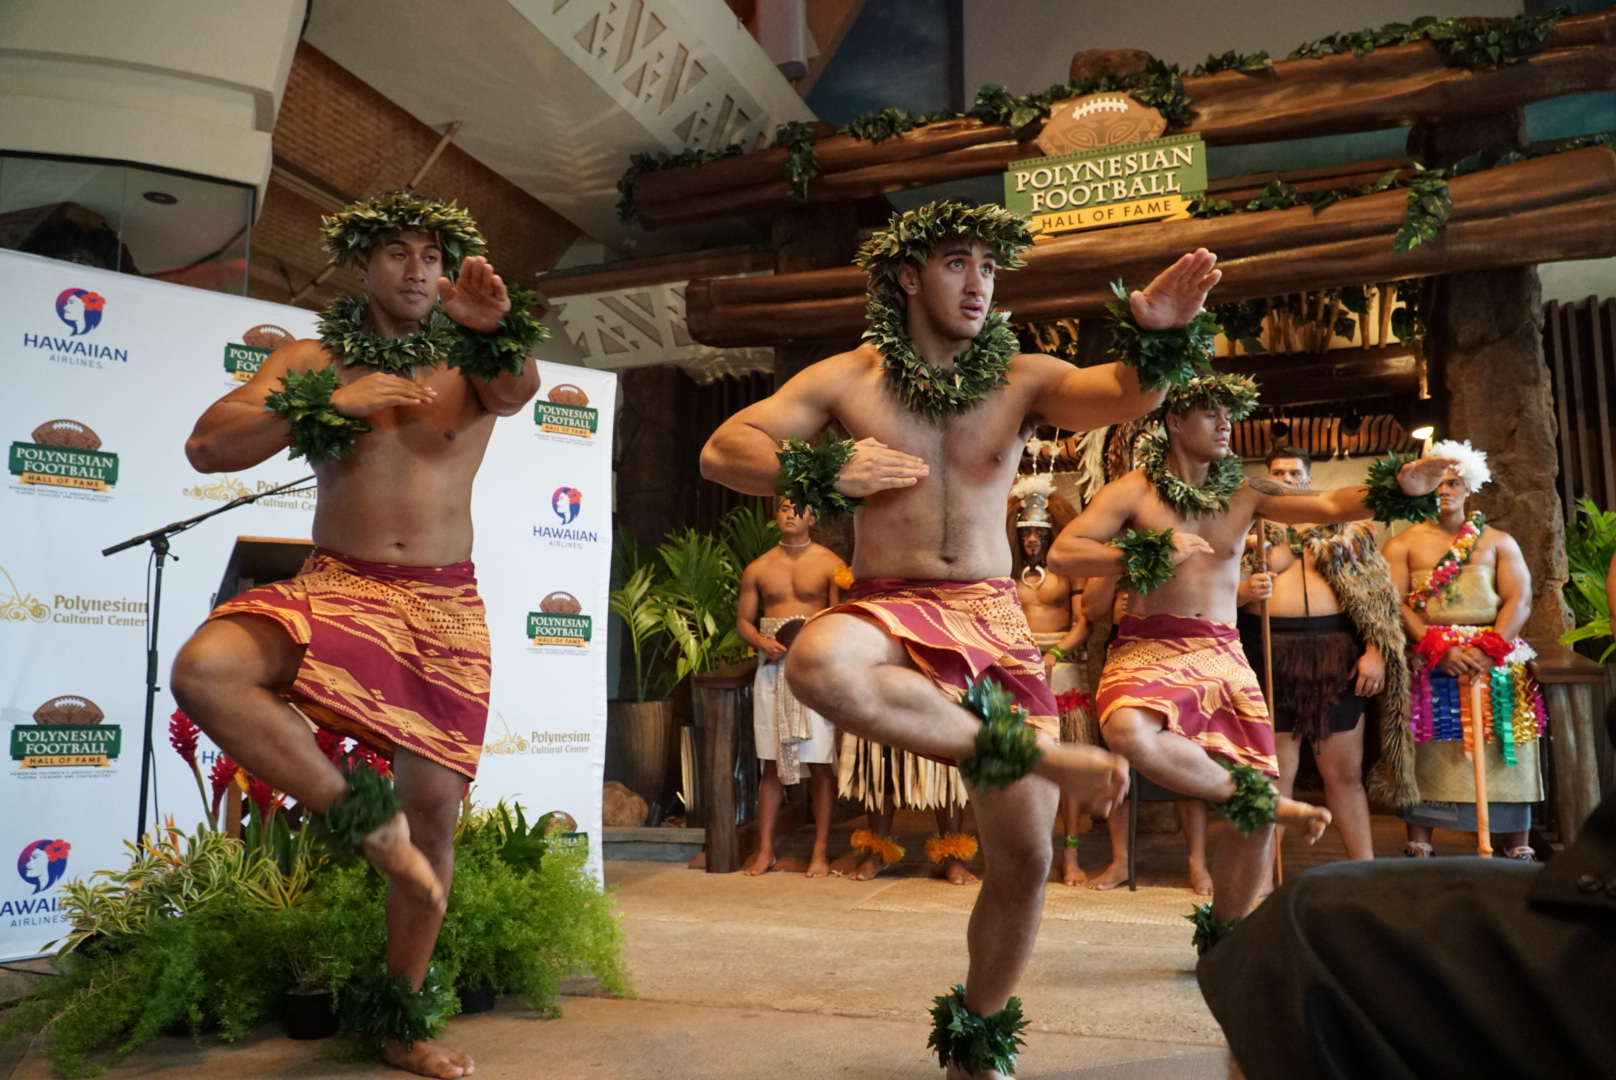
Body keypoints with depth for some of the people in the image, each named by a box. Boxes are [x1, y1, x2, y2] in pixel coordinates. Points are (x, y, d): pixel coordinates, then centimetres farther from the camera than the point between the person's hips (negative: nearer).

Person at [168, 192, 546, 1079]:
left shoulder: (471, 360, 5)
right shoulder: (314, 359, 6)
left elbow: (518, 390, -20)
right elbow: (207, 447, -4)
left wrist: (497, 325, -43)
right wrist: (327, 400, -14)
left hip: (446, 605, 0)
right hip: (336, 585, 0)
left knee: (433, 805, 3)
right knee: (204, 670, -31)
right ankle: (357, 811, -11)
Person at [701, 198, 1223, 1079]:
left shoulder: (1022, 378, 6)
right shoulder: (848, 379, 3)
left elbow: (1121, 396, -12)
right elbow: (722, 451, 1)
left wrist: (1157, 335, -34)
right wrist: (830, 471, -13)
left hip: (994, 619, 2)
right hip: (887, 610, -1)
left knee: (1025, 856, -1)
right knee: (818, 666, -39)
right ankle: (1036, 754, -25)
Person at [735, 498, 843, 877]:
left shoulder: (830, 564, 1)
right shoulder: (758, 569, 10)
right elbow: (743, 621, 13)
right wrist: (763, 642, -7)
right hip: (772, 669, 3)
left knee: (820, 763, -2)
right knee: (771, 763, 7)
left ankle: (821, 851, 6)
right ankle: (765, 849, 14)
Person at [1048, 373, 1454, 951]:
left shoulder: (1245, 492, 11)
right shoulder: (1134, 491, 0)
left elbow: (1328, 505, 1)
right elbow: (1062, 553, -8)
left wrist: (1398, 486, -16)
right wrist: (1153, 551, -14)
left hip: (1224, 657, 4)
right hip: (1149, 649, -3)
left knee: (1254, 821, 0)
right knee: (1128, 731, -39)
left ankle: (1220, 934, 25)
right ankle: (1255, 796, -14)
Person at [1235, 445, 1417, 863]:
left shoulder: (1344, 526, 13)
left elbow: (1374, 592, 6)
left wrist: (1375, 652, -5)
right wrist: (1246, 590, -18)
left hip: (1337, 650, 1)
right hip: (1270, 651, -1)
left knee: (1346, 772, 6)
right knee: (1275, 772, 1)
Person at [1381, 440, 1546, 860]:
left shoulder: (1499, 542, 13)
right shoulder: (1402, 544, 9)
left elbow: (1519, 601, 2)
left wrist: (1488, 650, -15)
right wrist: (1440, 648, -17)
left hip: (1494, 660, 1)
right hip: (1428, 663, -1)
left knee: (1504, 759, 0)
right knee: (1427, 758, -3)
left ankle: (1519, 853, 5)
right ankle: (1419, 851, 1)